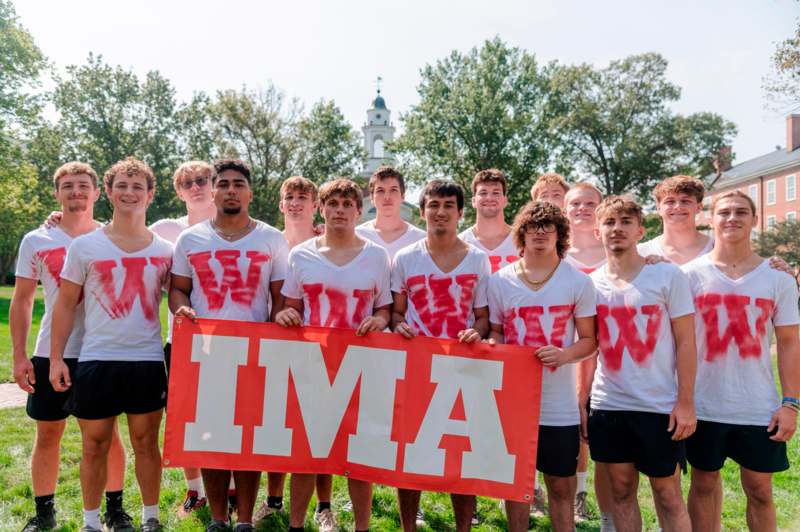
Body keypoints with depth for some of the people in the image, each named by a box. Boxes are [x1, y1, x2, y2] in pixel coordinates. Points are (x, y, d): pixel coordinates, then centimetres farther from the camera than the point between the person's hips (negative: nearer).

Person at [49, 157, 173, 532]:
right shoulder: (84, 246, 1)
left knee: (146, 443, 11)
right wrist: (56, 358, -2)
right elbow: (66, 305, 4)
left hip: (147, 360, 1)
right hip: (96, 360, 0)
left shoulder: (164, 250, 4)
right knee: (95, 446, 10)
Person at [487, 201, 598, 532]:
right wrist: (492, 345, -11)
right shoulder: (500, 281, 3)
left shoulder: (578, 282, -1)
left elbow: (589, 340, 0)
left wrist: (565, 355, -19)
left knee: (561, 486, 10)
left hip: (560, 405, -1)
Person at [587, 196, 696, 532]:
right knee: (621, 491, 12)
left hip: (660, 406, -2)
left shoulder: (668, 276, -3)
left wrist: (685, 402, -9)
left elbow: (685, 342, -4)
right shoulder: (590, 283, 4)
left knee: (668, 494, 8)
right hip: (607, 406, 3)